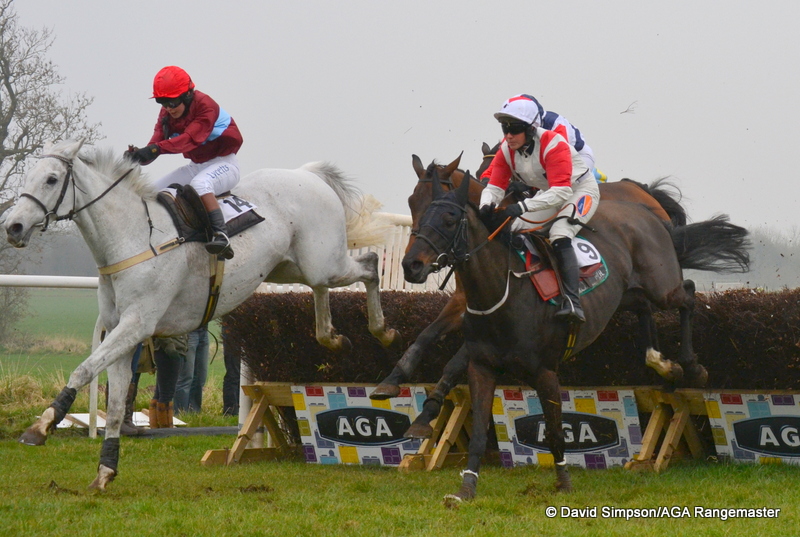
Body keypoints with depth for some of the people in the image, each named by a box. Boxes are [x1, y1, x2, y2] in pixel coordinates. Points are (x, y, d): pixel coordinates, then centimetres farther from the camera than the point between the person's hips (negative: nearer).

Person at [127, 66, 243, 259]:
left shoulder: (205, 106, -21)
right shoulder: (166, 115, 0)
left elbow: (191, 138, -36)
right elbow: (155, 144, -9)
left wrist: (157, 149, -47)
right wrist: (138, 155, -33)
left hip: (224, 163, -8)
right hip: (197, 166, 8)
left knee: (199, 183, -39)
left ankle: (220, 234, -43)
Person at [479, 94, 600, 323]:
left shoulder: (553, 145, -34)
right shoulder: (506, 150, -12)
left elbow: (562, 191, -41)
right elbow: (495, 186, -13)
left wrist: (522, 207, -51)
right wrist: (486, 205, -39)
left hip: (581, 190, -8)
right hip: (549, 193, 8)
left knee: (559, 235, -32)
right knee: (512, 233, -6)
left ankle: (572, 302, -42)